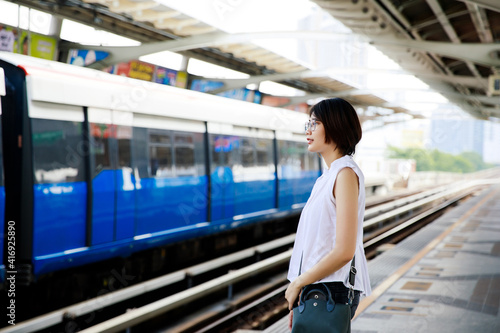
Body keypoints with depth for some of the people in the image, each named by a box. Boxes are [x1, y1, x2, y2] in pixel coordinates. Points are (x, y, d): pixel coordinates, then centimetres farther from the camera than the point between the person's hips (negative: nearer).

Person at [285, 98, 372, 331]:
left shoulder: (346, 173, -14)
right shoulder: (328, 176, 14)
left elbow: (344, 251, -21)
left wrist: (297, 283, -12)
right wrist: (299, 297, 14)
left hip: (333, 289, -9)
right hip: (317, 288, 9)